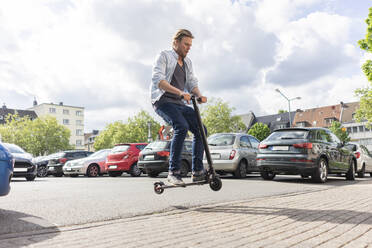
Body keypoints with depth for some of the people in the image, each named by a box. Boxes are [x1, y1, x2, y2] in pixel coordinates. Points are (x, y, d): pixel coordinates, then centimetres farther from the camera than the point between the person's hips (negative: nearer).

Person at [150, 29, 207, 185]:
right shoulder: (164, 56, 0)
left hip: (179, 104, 7)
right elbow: (157, 80, -15)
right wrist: (180, 92, -28)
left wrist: (199, 95, -9)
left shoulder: (187, 62, 22)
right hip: (163, 101, -7)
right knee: (181, 127, -30)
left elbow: (192, 82, 15)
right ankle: (173, 172, -23)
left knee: (200, 129, -7)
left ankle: (197, 172, -1)